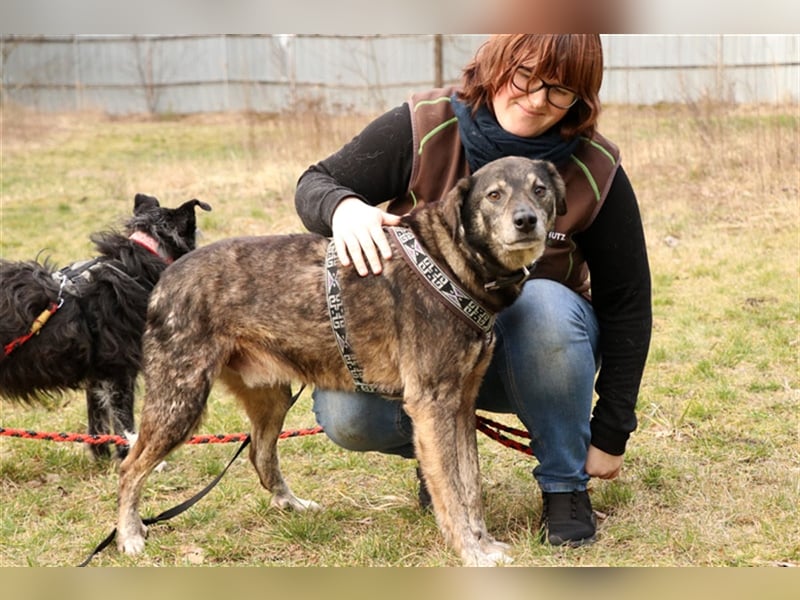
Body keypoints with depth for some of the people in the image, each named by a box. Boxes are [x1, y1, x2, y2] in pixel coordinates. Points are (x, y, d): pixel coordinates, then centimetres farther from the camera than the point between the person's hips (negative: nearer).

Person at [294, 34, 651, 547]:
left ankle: (565, 485, -14)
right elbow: (315, 183, -9)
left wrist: (611, 435, -9)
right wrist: (344, 207, -36)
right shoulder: (424, 129, -16)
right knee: (345, 416, -28)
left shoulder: (595, 174, -16)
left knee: (546, 305, -36)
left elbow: (626, 304, -8)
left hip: (527, 352, 0)